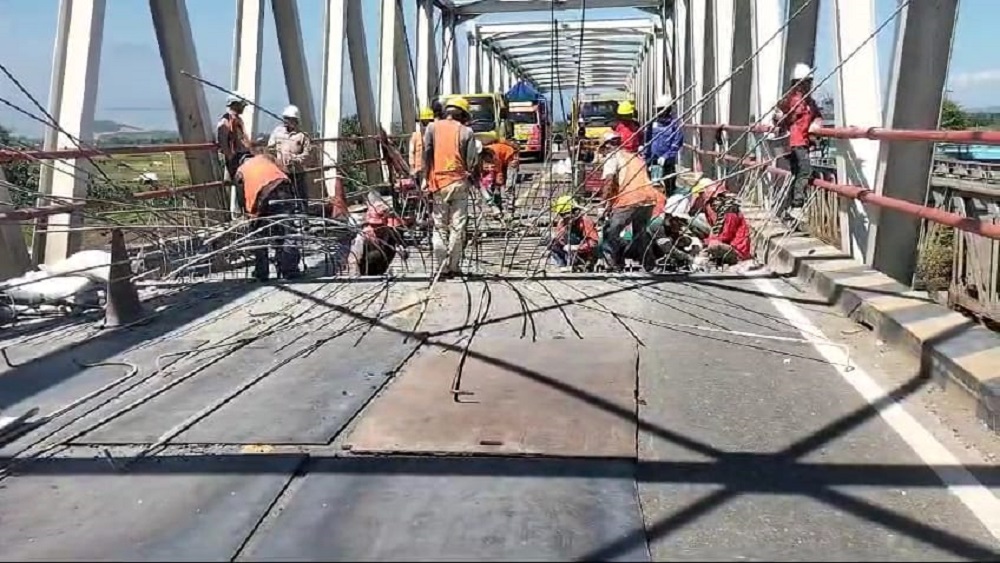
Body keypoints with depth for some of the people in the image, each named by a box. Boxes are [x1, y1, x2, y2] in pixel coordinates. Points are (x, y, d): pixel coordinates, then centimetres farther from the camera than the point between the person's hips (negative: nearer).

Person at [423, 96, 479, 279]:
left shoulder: (432, 128, 4)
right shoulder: (466, 131, 0)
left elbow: (426, 154, -2)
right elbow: (472, 161, -3)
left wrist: (426, 179, 2)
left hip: (438, 183, 2)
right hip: (459, 183, -1)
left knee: (440, 227, 9)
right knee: (457, 227, 4)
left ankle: (442, 267, 8)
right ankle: (454, 267, 6)